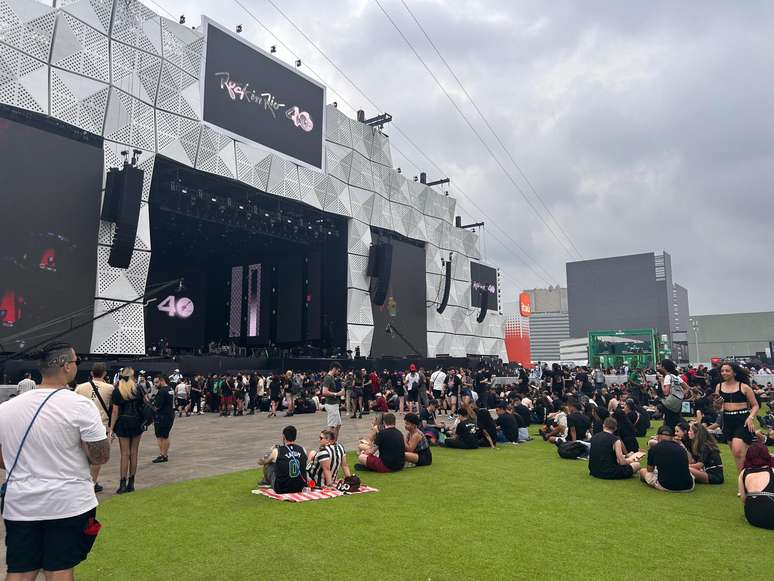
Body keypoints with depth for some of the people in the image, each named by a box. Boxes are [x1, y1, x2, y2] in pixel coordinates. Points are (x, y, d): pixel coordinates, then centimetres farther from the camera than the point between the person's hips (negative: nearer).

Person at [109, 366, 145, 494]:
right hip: (137, 422, 1)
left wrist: (111, 428, -2)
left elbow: (115, 411, -7)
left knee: (125, 453, 4)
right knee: (134, 453, 8)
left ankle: (123, 484, 3)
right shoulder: (138, 389, -1)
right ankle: (131, 483, 14)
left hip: (123, 423, -1)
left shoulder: (117, 391, -5)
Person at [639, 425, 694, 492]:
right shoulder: (682, 449, 5)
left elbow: (650, 470, 13)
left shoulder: (653, 448, -2)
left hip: (665, 487, -3)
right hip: (687, 487, 3)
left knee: (642, 471, 21)